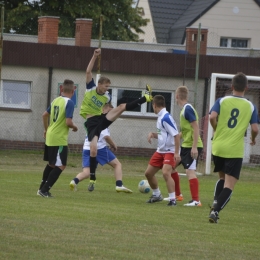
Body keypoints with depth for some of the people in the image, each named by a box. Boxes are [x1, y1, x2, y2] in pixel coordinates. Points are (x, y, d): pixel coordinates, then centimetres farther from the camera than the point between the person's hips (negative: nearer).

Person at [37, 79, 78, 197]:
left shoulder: (56, 100, 9)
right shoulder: (69, 103, -15)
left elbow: (45, 115, 20)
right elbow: (68, 122, -22)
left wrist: (46, 129, 34)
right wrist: (74, 127, -1)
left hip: (50, 137, 8)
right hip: (59, 139, -8)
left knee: (51, 164, 21)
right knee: (61, 166, -3)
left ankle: (42, 188, 26)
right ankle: (44, 190, -8)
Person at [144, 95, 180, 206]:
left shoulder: (166, 117, -19)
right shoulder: (160, 117, 9)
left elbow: (176, 135, -22)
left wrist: (176, 153, -25)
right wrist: (153, 134, 1)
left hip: (170, 151, -10)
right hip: (160, 151, 10)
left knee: (166, 172, -27)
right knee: (148, 173, 13)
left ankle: (172, 199, -21)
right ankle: (157, 195, 32)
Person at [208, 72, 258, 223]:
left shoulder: (222, 101, 1)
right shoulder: (250, 106, 1)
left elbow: (212, 117, -13)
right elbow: (255, 129, -3)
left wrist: (217, 130, 7)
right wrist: (253, 139, 19)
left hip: (218, 147, 3)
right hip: (235, 151, -2)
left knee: (223, 178, 24)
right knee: (229, 185, -1)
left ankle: (216, 203, 4)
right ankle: (215, 211, -18)